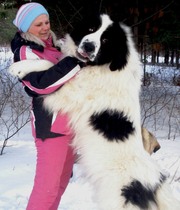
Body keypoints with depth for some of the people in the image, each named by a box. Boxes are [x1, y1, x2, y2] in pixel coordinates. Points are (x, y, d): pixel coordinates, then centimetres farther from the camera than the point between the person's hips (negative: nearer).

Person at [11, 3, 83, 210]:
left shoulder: (53, 45, 15)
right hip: (51, 124, -8)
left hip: (71, 121, 8)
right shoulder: (24, 52, -9)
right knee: (48, 183, -9)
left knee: (62, 179, 14)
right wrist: (75, 62, -27)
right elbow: (42, 83, -25)